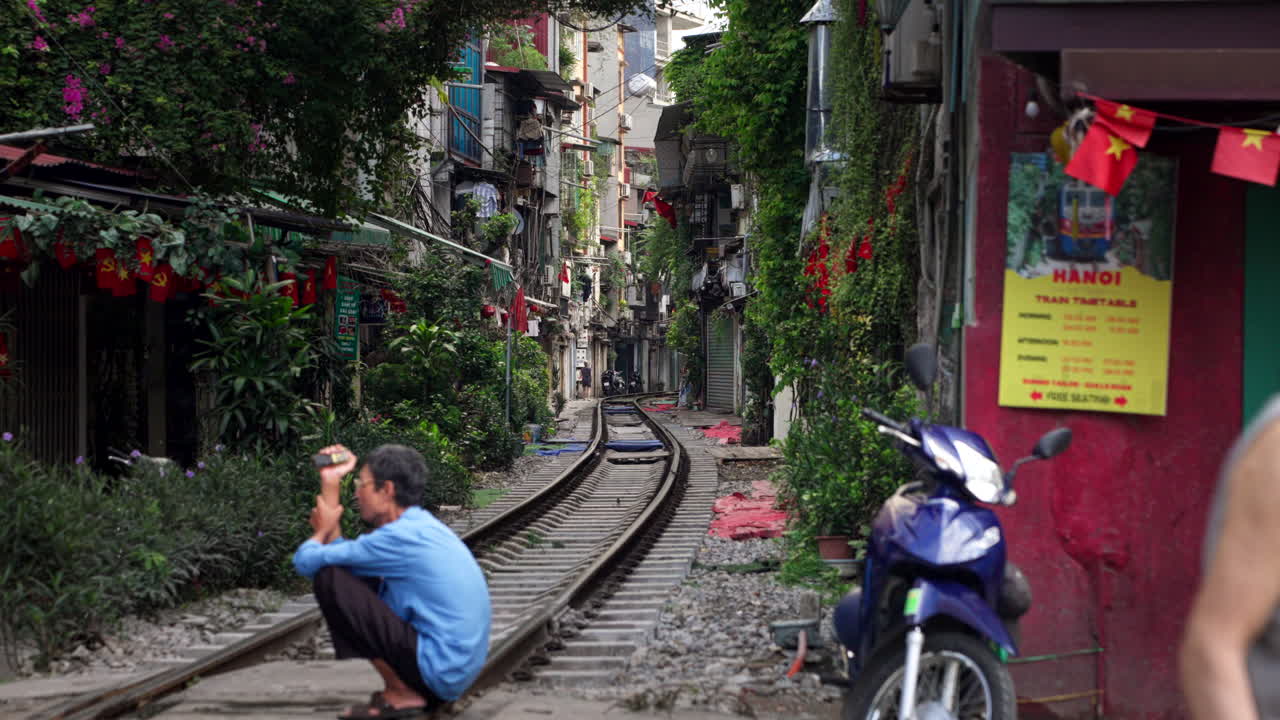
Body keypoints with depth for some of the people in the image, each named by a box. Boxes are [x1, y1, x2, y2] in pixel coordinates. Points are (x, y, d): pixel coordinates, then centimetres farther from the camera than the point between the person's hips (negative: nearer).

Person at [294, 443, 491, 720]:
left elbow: (306, 562, -11)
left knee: (330, 579, -11)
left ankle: (401, 693, -5)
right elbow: (339, 554, 16)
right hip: (456, 671, 10)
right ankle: (413, 690, 13)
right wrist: (330, 484, 16)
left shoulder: (399, 537, -17)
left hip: (436, 670, -10)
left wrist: (323, 530, 11)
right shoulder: (420, 526, 11)